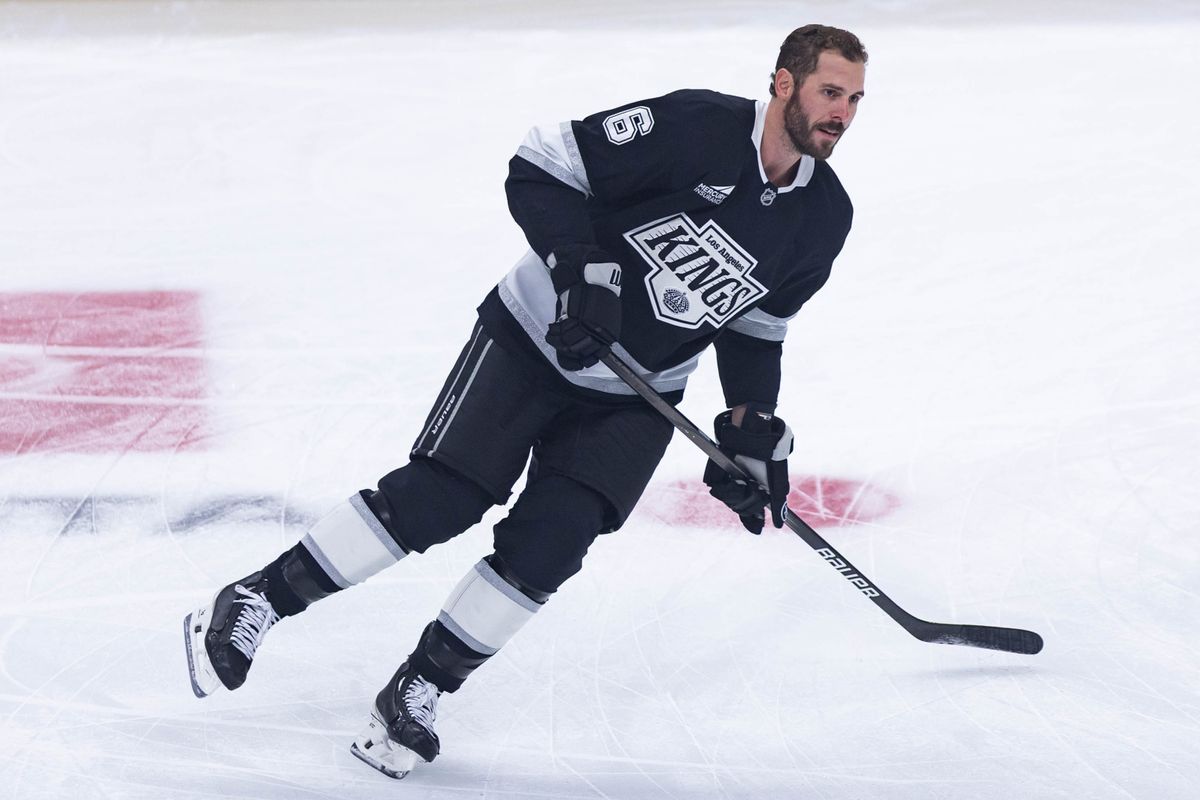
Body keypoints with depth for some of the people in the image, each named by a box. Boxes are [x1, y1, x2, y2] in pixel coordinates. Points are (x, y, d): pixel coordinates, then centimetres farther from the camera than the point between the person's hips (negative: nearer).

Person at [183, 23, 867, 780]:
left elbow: (758, 327, 12)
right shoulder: (694, 125, -21)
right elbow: (541, 168, -18)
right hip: (538, 339, -4)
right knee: (435, 498, -11)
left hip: (634, 398, 5)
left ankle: (418, 690, 4)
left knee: (549, 543, -10)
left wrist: (755, 429, 4)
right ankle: (254, 602, 1)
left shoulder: (824, 217, -2)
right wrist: (582, 269, -27)